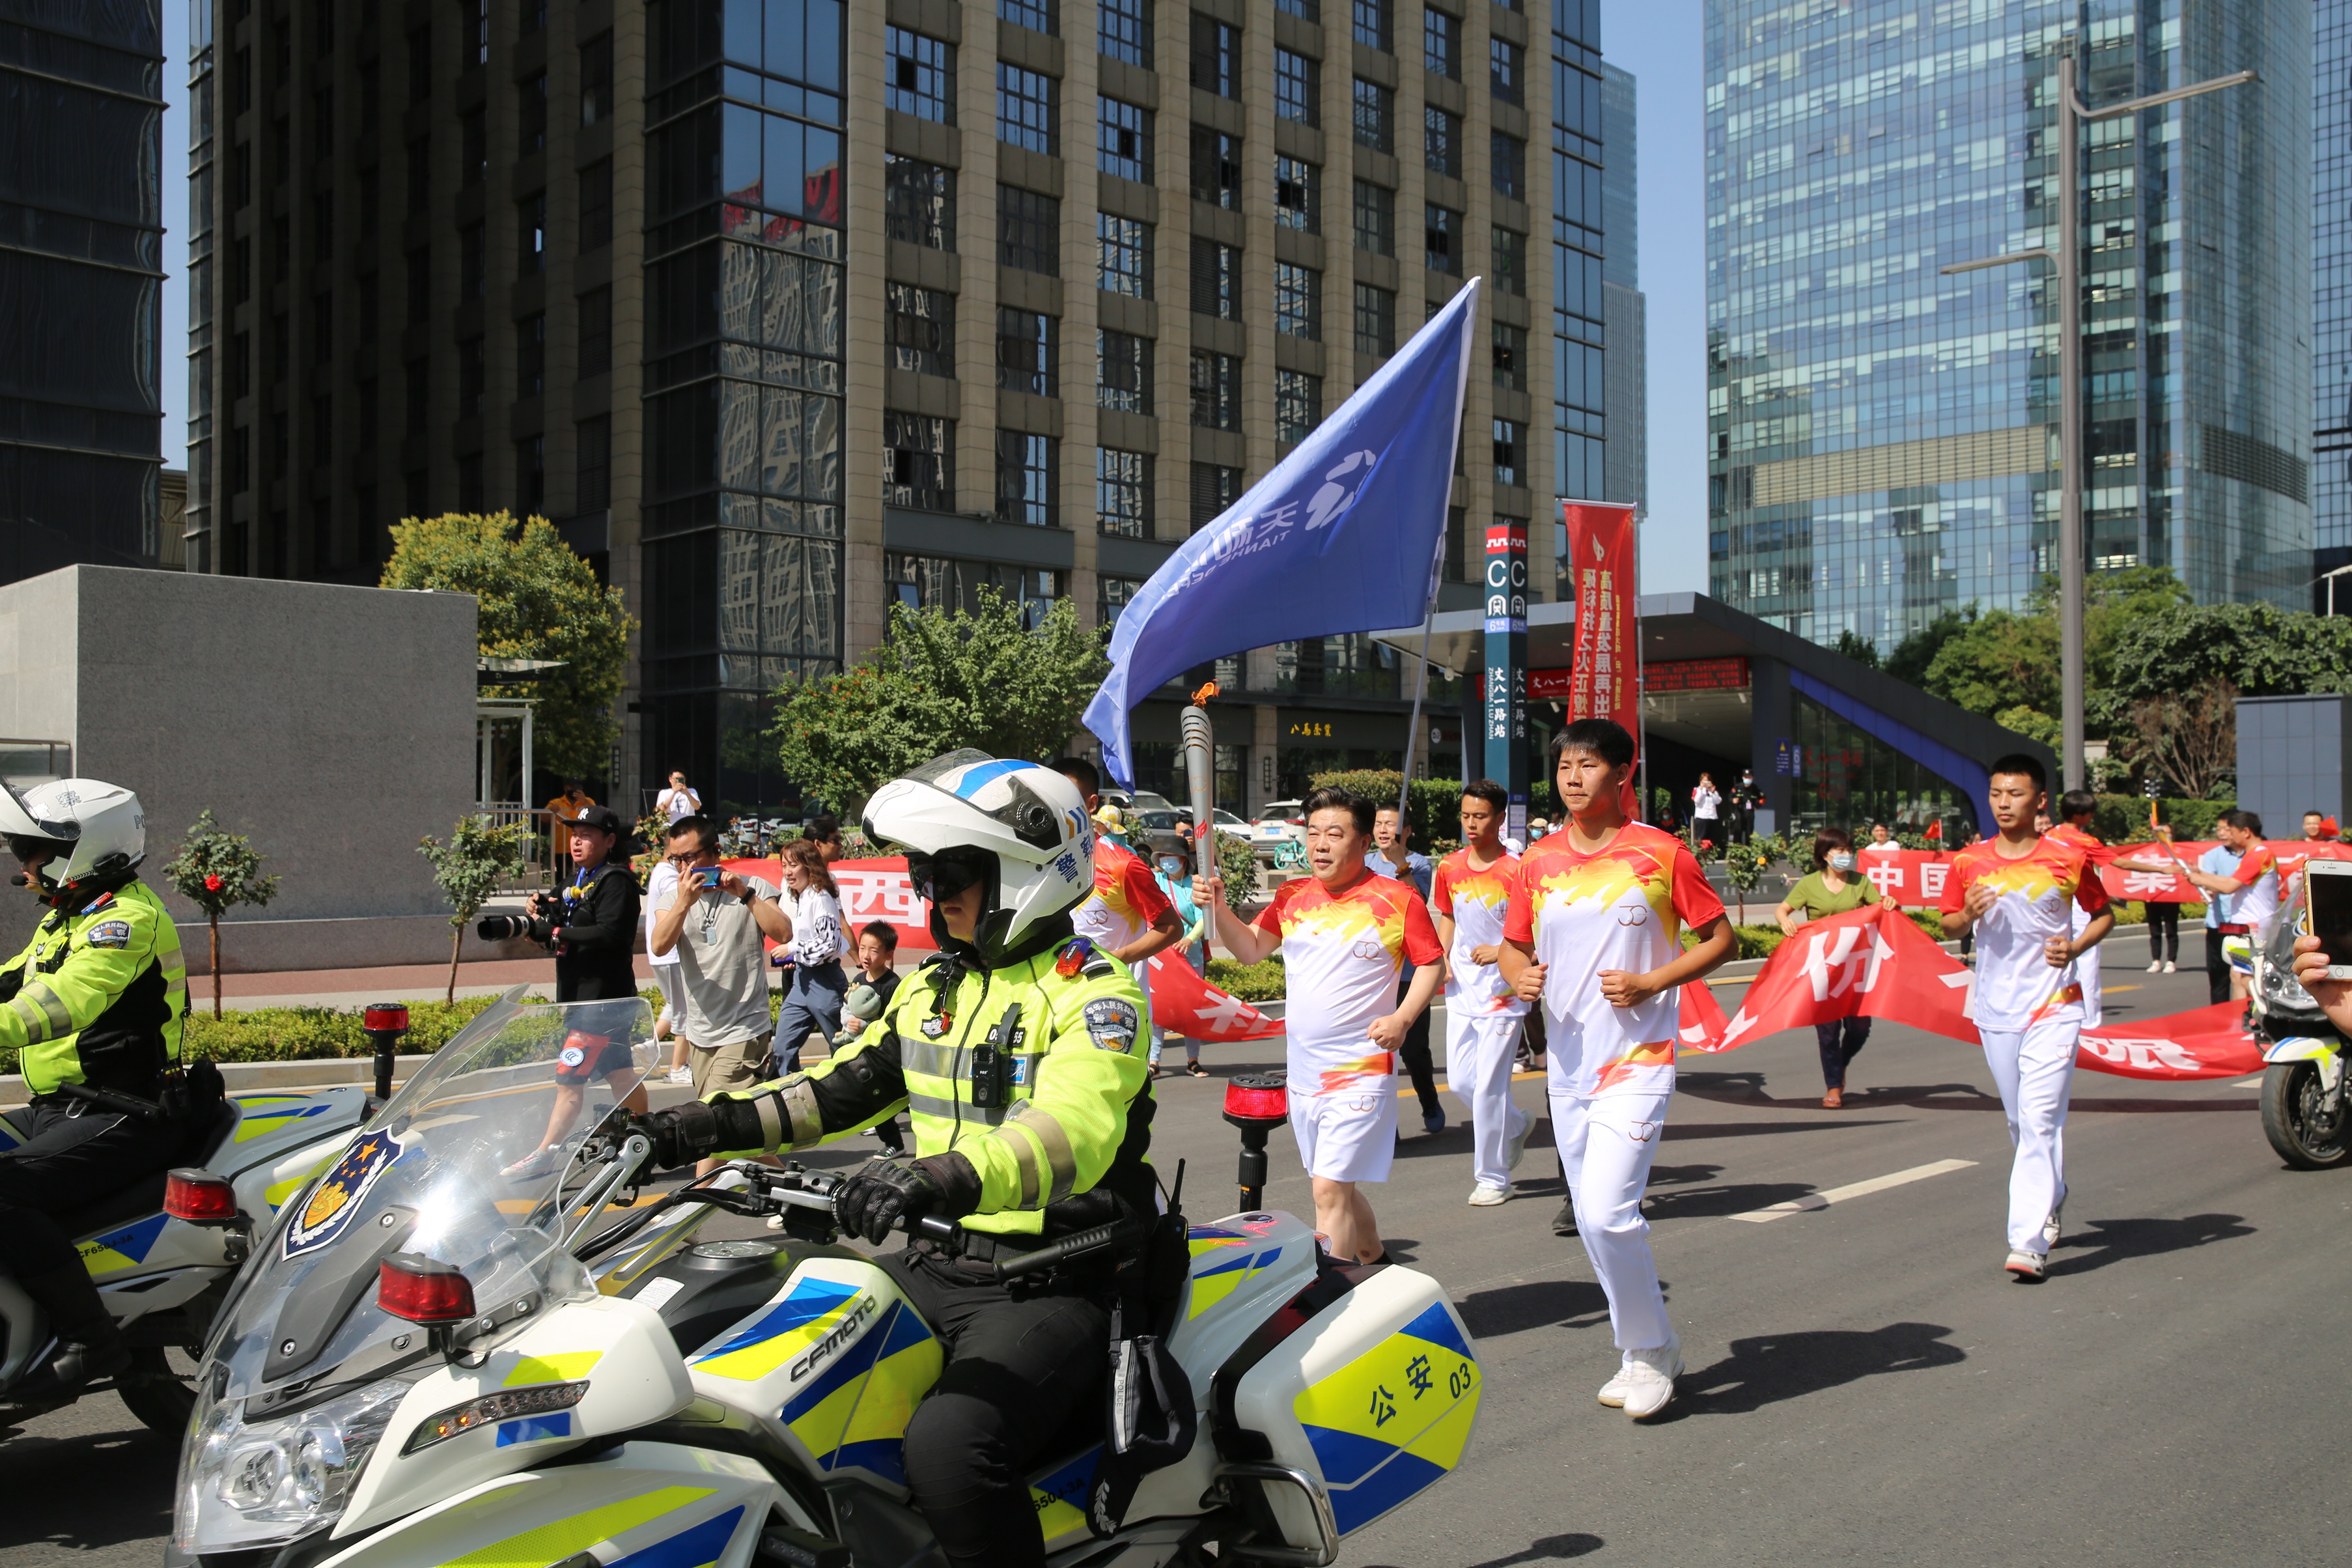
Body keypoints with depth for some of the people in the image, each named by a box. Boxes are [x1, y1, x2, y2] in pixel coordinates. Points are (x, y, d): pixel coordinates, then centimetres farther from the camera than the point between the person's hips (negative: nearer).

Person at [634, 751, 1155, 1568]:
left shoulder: (1095, 995, -12)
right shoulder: (932, 989, 16)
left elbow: (1073, 1133, -30)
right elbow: (843, 1085, 17)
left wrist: (947, 1177, -47)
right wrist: (712, 1123, 2)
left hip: (1052, 1284, -8)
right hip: (938, 1264, 9)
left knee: (948, 1447, -32)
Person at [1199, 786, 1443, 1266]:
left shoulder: (1398, 900, -6)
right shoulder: (1293, 897, 8)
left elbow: (1432, 963, -1)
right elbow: (1251, 949, 13)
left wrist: (1403, 1018, -15)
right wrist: (1219, 907, -4)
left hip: (1362, 1070, -6)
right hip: (1302, 1072, 6)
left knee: (1330, 1189, -13)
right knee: (1337, 1187, 19)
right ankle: (1376, 1262, 40)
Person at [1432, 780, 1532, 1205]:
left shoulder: (1515, 871, -13)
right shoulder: (1450, 867, 5)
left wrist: (1503, 951, -22)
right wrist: (1443, 958, 3)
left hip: (1502, 994, -6)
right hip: (1461, 991, 6)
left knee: (1489, 1087, -5)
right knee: (1461, 1081, 9)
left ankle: (1493, 1177, 9)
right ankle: (1516, 1125, 37)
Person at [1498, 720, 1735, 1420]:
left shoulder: (1661, 854, -7)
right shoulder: (1538, 862, 5)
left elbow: (1721, 939, -2)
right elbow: (1512, 945, 15)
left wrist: (1651, 983, -14)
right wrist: (1520, 975, -8)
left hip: (1638, 1058, -5)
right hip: (1567, 1063, 6)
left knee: (1606, 1211, -16)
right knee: (1595, 1220, 12)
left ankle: (1652, 1348, 6)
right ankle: (1641, 1352, 29)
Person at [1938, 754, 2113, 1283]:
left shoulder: (2067, 859, -3)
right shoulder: (1969, 863, 2)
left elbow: (2103, 914, 10)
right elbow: (1949, 928, 11)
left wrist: (2076, 946, -9)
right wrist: (1969, 914, -12)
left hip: (2053, 1006, -4)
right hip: (1995, 1008, 4)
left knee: (2039, 1120, -13)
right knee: (2019, 1121, 17)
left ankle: (2029, 1243, -15)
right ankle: (2051, 1202, 41)